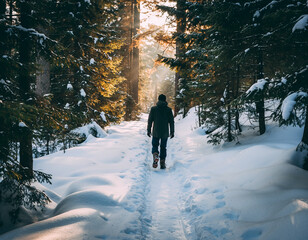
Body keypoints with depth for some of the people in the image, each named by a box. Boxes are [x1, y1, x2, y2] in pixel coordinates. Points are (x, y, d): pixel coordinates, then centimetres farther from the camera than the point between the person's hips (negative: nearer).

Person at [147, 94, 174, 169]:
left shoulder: (153, 109, -2)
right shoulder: (169, 109, 0)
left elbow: (150, 120, -1)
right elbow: (171, 121, 1)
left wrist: (149, 130, 7)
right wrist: (172, 132, 7)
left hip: (156, 132, -1)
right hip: (165, 133, 1)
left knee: (155, 145, 12)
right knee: (163, 147, 13)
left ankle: (155, 156, -17)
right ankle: (162, 163, 9)